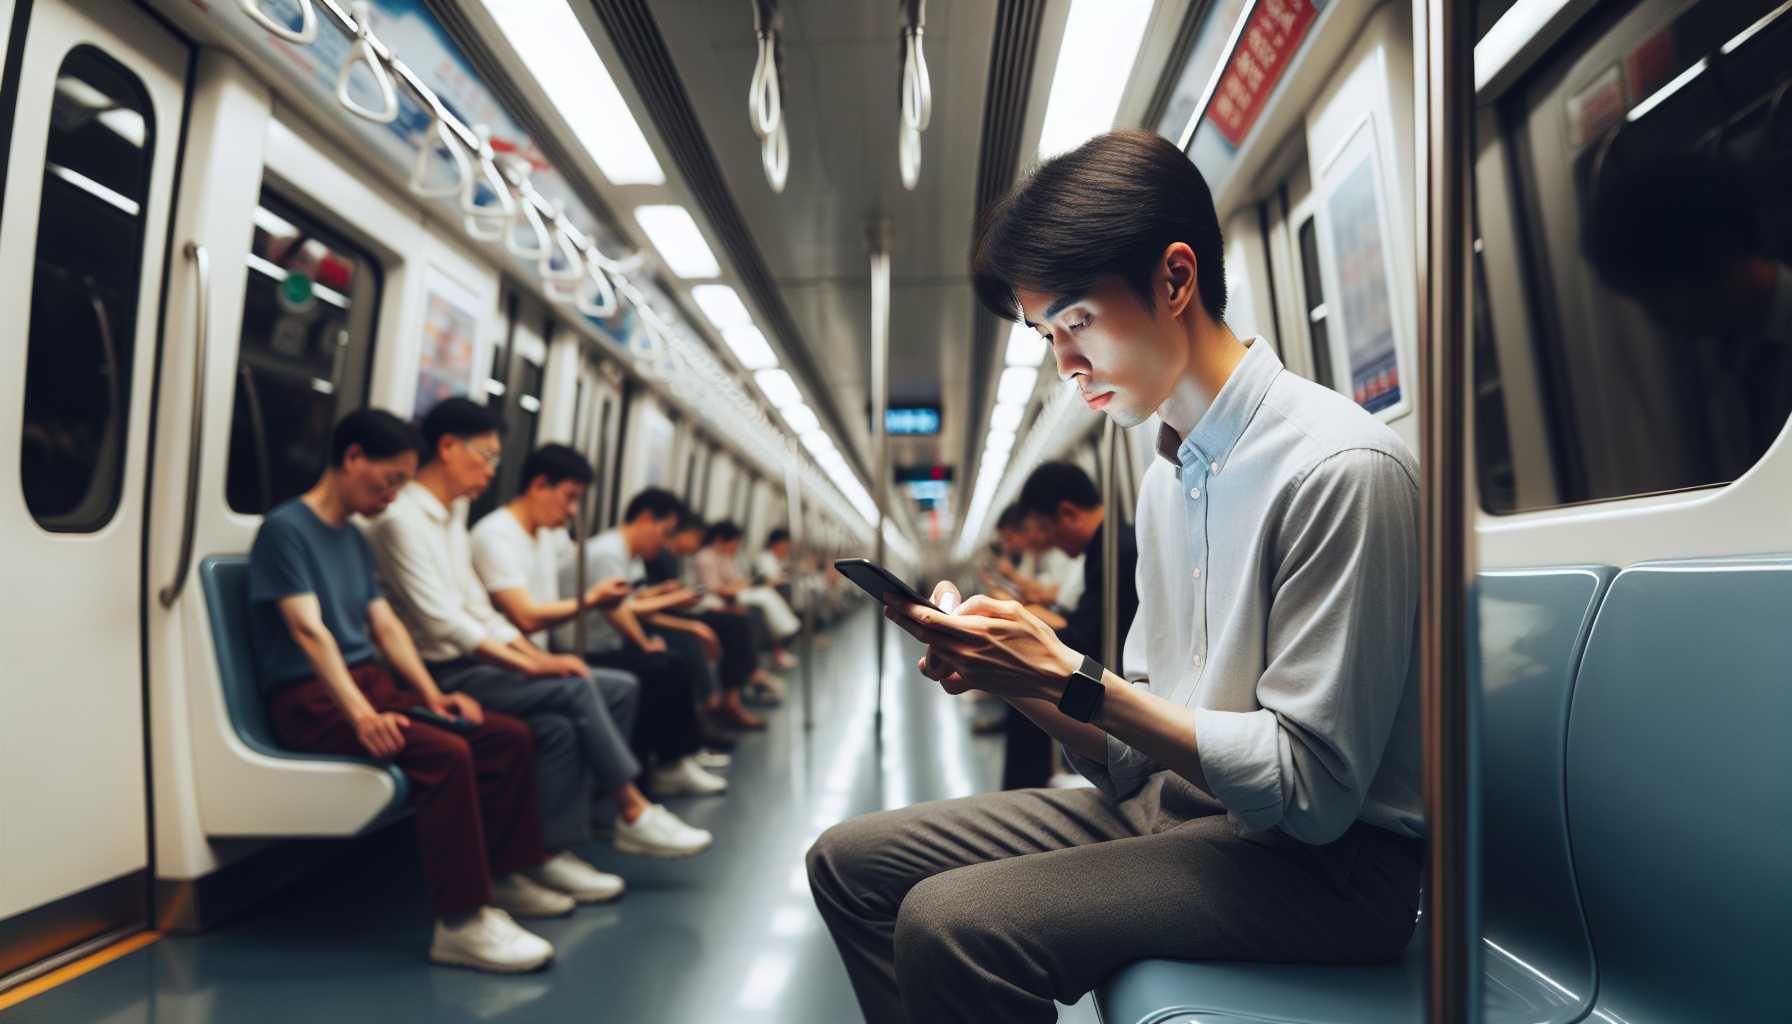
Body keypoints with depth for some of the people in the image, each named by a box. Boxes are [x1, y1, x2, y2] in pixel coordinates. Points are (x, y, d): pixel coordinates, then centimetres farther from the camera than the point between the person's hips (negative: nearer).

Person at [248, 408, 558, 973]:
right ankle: (460, 923, -26)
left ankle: (505, 875, 11)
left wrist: (430, 693, 0)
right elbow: (309, 629, -21)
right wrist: (361, 713, -31)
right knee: (445, 754, -32)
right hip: (312, 699, -8)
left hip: (372, 681, 8)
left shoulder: (354, 539, 16)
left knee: (510, 737, -2)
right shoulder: (285, 528, -10)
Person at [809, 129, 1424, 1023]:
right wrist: (1013, 674, -9)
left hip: (1322, 859, -7)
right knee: (852, 861, 1)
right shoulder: (1165, 472, 9)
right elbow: (1135, 751, 9)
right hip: (1168, 808, 8)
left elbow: (1311, 789, -19)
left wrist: (1072, 677, -21)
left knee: (953, 923, -28)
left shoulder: (1340, 467, -17)